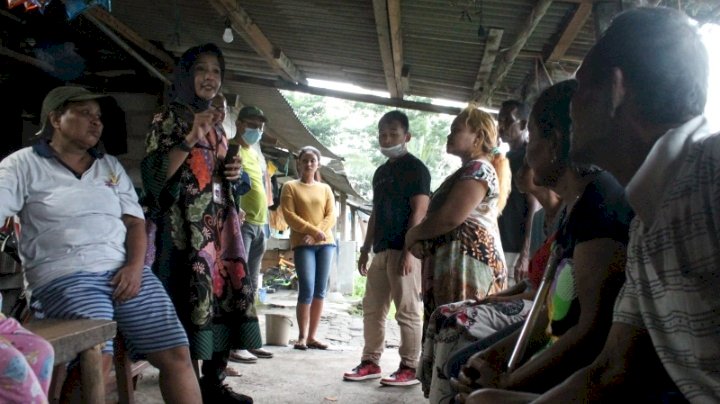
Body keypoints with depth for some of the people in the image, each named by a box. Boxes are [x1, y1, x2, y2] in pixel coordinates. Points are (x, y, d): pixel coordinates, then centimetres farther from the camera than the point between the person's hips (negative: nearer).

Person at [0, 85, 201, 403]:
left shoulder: (111, 166, 20)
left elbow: (135, 222, 15)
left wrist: (134, 266, -4)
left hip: (124, 271, 5)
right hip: (64, 274, -4)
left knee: (176, 354, -5)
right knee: (97, 359, -29)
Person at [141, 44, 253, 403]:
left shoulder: (217, 125, 20)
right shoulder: (168, 118, -1)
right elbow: (155, 173, -13)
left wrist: (232, 174, 6)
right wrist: (192, 137, -20)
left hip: (219, 225, 7)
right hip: (184, 228, -7)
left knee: (225, 296, 4)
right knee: (188, 303, -12)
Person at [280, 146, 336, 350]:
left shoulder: (325, 189, 16)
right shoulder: (290, 187, 6)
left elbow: (331, 216, 6)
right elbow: (289, 215, -5)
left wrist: (319, 233, -12)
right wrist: (313, 231, -15)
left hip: (326, 243, 4)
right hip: (302, 244, -4)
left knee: (320, 291, 2)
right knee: (307, 290, -12)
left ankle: (312, 336, 8)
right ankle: (302, 336, -3)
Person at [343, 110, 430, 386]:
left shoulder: (415, 168, -5)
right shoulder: (381, 172, 19)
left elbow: (419, 212, -13)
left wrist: (408, 250, -20)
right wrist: (366, 248, 18)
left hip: (404, 250, -8)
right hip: (381, 250, 9)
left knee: (407, 311, -4)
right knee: (372, 308, 10)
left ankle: (410, 368, 3)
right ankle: (371, 362, 19)